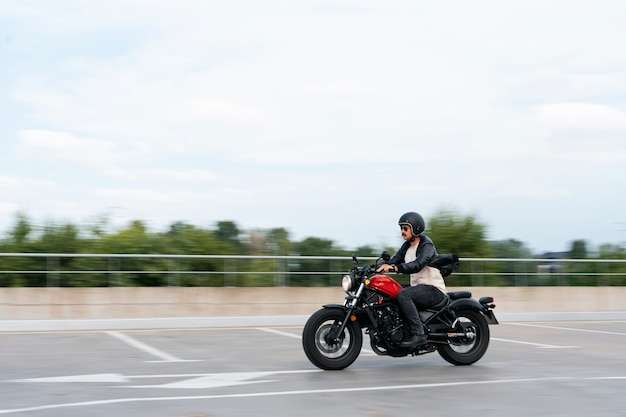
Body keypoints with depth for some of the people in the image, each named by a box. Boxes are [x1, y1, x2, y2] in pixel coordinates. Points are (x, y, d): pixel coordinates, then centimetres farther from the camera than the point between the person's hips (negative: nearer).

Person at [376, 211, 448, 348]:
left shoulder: (427, 245, -12)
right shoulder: (407, 246, 15)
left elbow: (418, 264, -31)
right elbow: (394, 260, 4)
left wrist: (395, 268, -43)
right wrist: (383, 266, -16)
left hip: (433, 289, -9)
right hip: (418, 287, 9)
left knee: (402, 294, -32)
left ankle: (418, 334, -33)